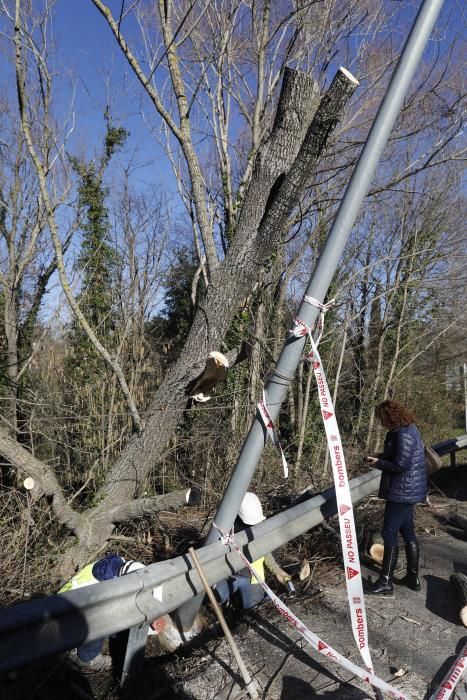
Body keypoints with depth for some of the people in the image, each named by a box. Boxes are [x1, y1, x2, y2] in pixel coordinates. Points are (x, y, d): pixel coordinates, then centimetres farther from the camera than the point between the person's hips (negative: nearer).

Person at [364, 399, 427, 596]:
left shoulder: (404, 434, -22)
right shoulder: (408, 429, 10)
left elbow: (400, 464, -24)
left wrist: (379, 463, -11)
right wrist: (382, 457, 6)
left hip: (403, 491, -10)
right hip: (407, 490, 10)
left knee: (389, 534, -3)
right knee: (408, 533, 17)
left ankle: (385, 582, 6)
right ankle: (412, 577, 28)